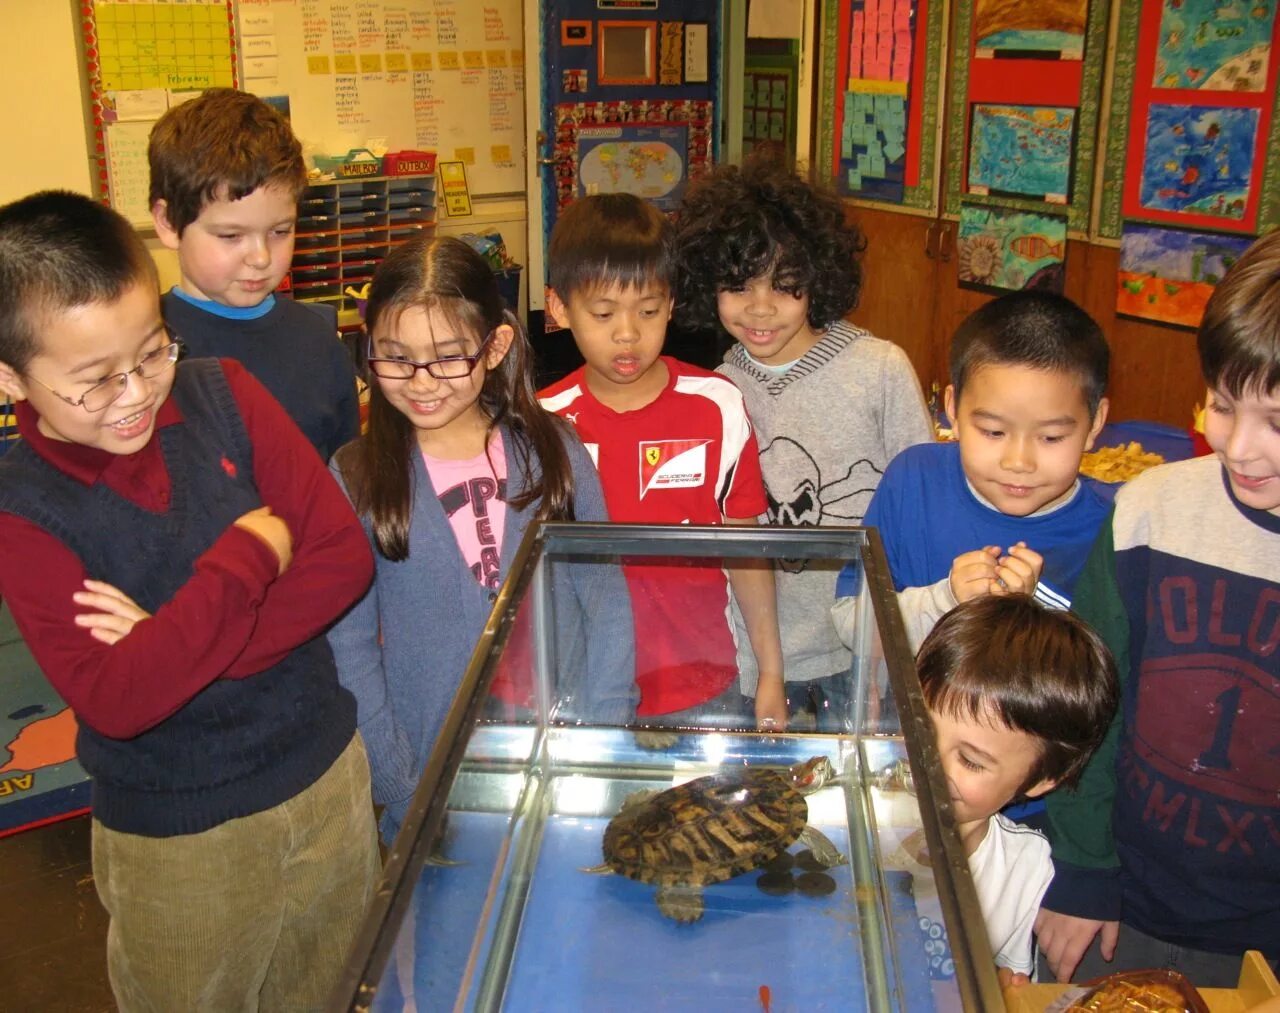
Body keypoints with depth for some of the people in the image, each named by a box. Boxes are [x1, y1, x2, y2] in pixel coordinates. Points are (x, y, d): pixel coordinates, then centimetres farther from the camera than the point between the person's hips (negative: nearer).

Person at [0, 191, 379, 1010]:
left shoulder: (222, 395, -9)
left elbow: (346, 558, -13)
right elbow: (115, 702, -26)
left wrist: (177, 641, -21)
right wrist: (248, 556, -25)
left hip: (329, 780, 3)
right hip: (178, 841, -2)